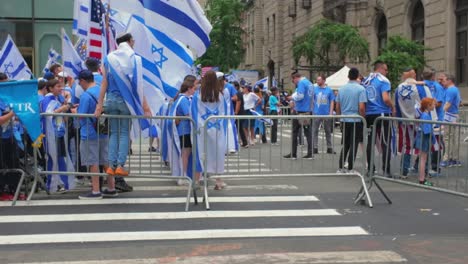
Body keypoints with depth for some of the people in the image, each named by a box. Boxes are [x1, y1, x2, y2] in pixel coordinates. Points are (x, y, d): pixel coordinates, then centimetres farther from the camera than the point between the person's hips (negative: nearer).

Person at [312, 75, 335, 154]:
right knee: (315, 131, -2)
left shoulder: (329, 90, 2)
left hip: (327, 114, 0)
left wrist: (331, 113, -5)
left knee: (328, 131, 10)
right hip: (316, 114, 0)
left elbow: (332, 102, 3)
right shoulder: (315, 89, 2)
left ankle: (329, 148, 18)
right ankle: (315, 148, 4)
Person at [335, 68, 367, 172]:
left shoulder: (341, 89, 5)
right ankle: (350, 168, 4)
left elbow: (337, 107, 10)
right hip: (356, 120, -5)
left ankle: (341, 168, 13)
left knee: (345, 145, 14)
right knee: (353, 145, 2)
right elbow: (361, 107, -16)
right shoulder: (360, 89, -10)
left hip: (344, 120, 5)